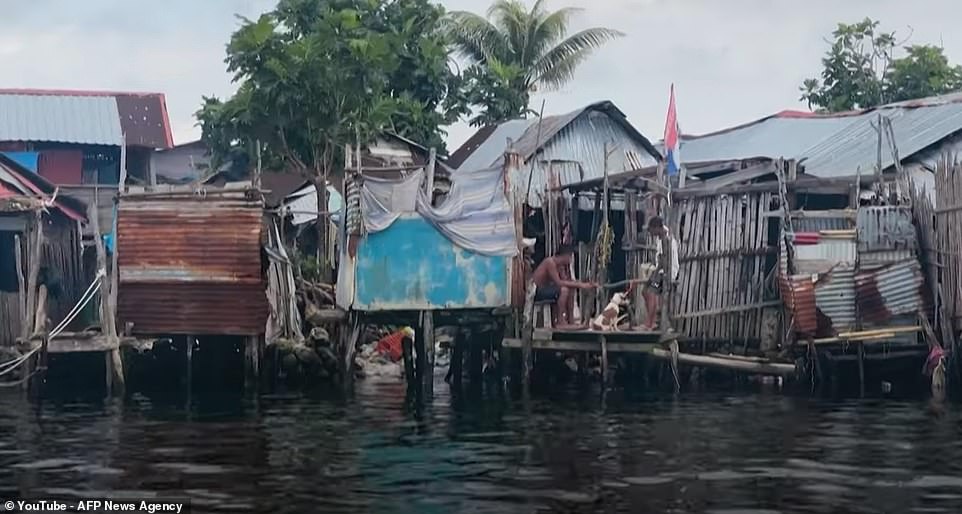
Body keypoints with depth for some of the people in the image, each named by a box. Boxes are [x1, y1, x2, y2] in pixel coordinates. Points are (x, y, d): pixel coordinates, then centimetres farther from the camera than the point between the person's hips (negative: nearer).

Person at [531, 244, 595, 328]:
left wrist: (581, 284, -10)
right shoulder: (550, 262, -21)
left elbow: (565, 280, 3)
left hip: (544, 289, 10)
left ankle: (570, 321, 7)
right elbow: (558, 283, -28)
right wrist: (578, 285, -25)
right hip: (536, 292, -10)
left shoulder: (560, 266, 8)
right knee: (564, 290, -25)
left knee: (570, 290, 8)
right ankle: (560, 322, -21)